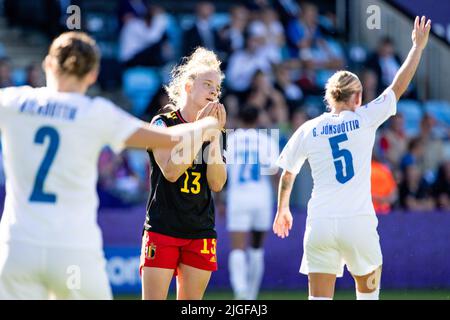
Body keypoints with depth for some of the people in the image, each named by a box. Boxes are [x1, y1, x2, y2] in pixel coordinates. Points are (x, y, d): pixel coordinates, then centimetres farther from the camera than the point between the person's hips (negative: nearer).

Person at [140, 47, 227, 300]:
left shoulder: (216, 132, 10)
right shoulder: (163, 123, -3)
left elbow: (217, 184, -1)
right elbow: (170, 171, -17)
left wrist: (216, 134, -8)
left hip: (201, 231, 5)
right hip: (162, 229, -4)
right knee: (154, 299, -9)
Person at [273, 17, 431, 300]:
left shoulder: (307, 130, 6)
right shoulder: (365, 119, -1)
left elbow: (287, 175, 18)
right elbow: (399, 86, 9)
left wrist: (282, 209, 35)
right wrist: (418, 46, 21)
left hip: (320, 224, 1)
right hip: (359, 222, -1)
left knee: (320, 298, 0)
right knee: (369, 291, 20)